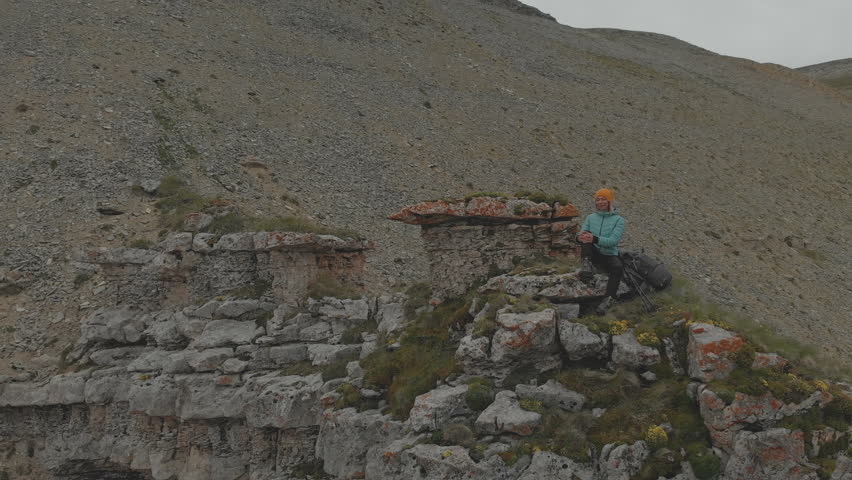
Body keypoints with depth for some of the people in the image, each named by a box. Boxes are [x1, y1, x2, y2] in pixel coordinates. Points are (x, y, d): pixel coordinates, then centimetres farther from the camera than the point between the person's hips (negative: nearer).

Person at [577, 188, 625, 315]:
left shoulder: (618, 220, 1)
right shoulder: (591, 217, 13)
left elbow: (613, 241, -14)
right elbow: (581, 233, 2)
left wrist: (595, 239, -31)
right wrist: (580, 237, -25)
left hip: (609, 255, -3)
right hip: (593, 254, 3)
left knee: (618, 267, -37)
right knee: (586, 234, -25)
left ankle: (608, 299, -39)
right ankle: (587, 265, -42)